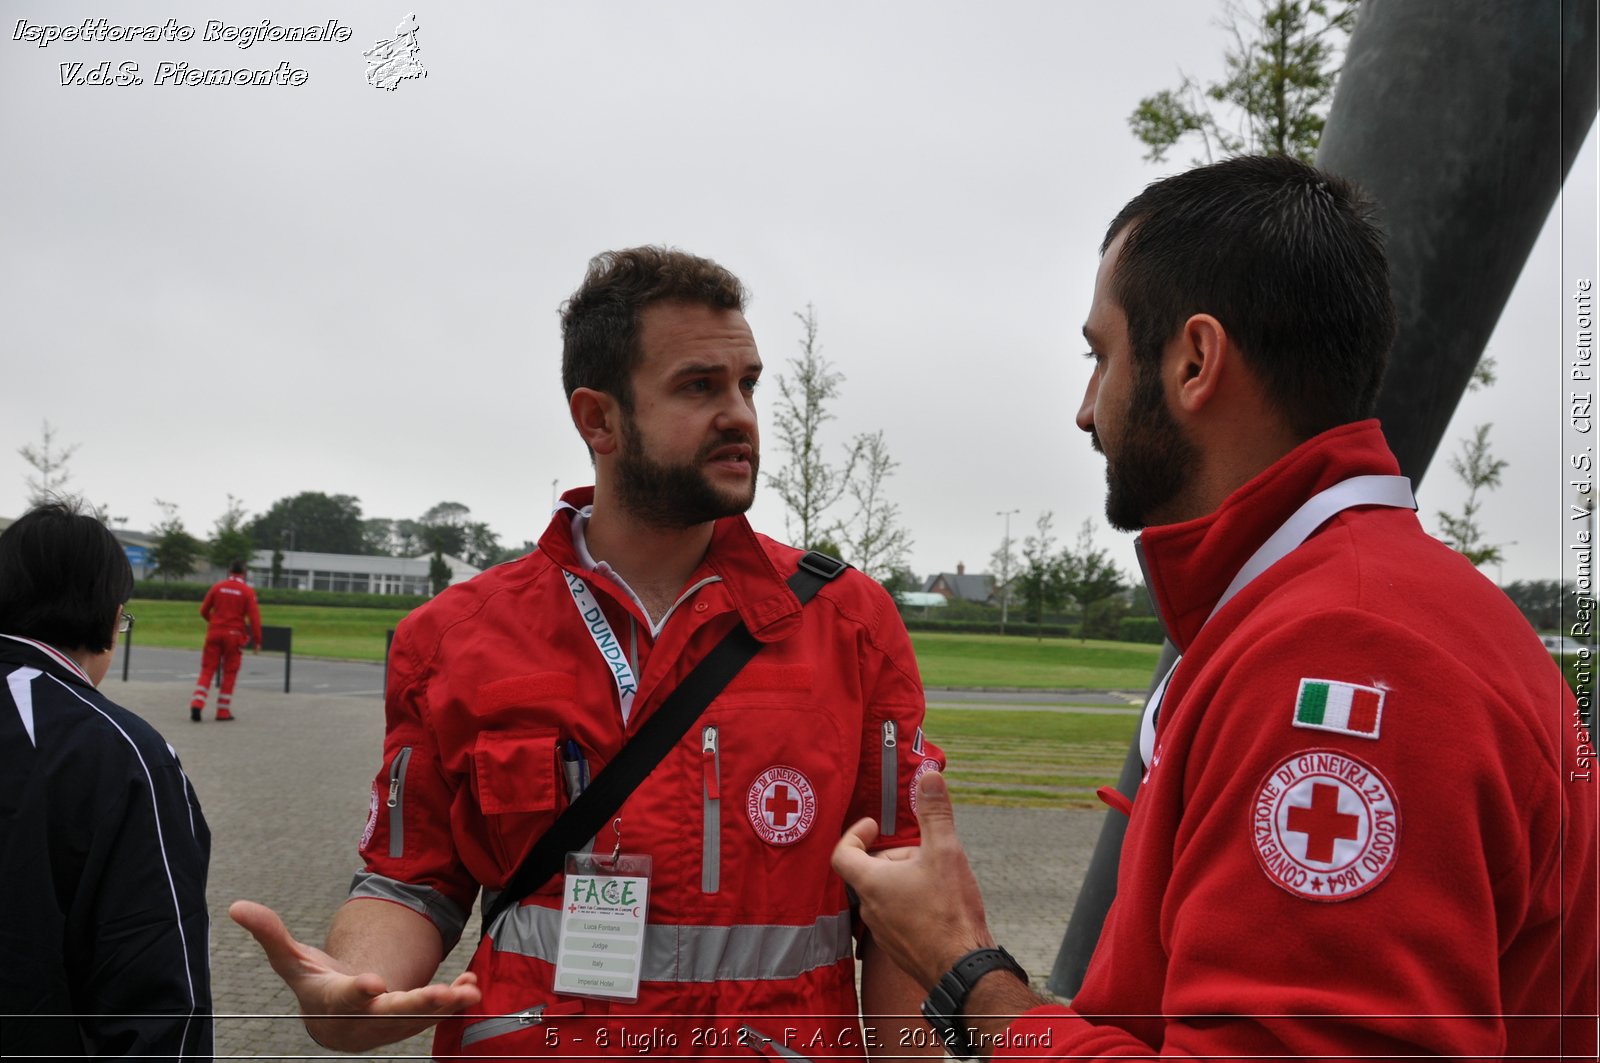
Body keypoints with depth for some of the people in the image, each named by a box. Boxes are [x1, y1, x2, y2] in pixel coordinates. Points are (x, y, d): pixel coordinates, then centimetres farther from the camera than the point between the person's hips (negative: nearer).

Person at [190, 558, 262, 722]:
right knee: (229, 673, 7)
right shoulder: (248, 591, -4)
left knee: (207, 670, 7)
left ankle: (197, 704, -8)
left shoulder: (217, 586, 4)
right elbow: (254, 617, -10)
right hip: (234, 635, -2)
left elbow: (204, 610, 9)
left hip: (214, 633, 2)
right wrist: (257, 641, -5)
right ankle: (223, 711, 9)